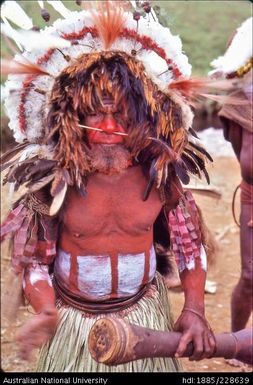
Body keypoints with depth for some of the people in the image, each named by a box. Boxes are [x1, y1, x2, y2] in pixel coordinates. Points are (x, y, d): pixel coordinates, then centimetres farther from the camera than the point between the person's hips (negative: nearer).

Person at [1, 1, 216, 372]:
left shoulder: (161, 173, -12)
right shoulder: (54, 178, -17)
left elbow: (191, 244, 0)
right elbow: (32, 257, -9)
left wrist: (194, 309, -7)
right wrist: (46, 312, -24)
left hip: (144, 314, 1)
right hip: (73, 319, -1)